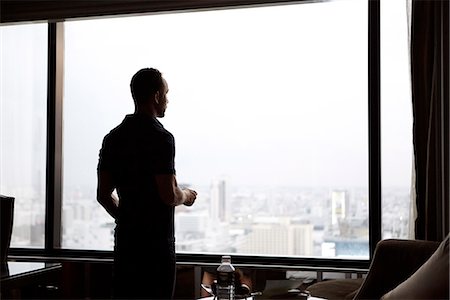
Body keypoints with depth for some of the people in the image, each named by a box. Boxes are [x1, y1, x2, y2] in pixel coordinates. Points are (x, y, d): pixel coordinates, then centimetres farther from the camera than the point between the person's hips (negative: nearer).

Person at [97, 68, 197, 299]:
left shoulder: (113, 137, 7)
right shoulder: (160, 137, -14)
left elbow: (103, 195, 8)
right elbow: (169, 195, -19)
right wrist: (186, 195, 2)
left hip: (125, 239, 7)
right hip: (156, 242, -7)